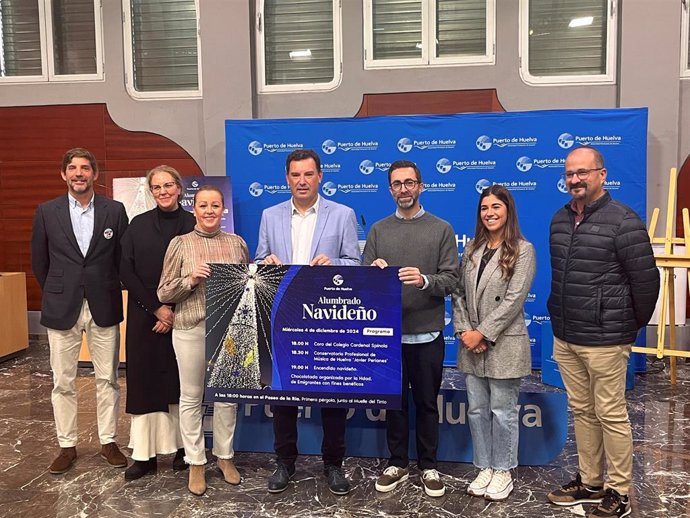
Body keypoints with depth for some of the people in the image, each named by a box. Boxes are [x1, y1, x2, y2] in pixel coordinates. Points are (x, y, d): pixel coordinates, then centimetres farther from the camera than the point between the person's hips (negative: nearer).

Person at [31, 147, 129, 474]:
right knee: (63, 382, 7)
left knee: (107, 379, 7)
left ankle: (108, 442, 21)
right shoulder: (47, 212, 2)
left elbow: (123, 258, 5)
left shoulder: (115, 211, 0)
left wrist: (109, 291, 5)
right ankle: (67, 446, 20)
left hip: (104, 308, 0)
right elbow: (39, 262, 9)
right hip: (61, 309, 1)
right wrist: (56, 294, 11)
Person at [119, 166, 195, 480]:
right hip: (144, 316, 1)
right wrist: (156, 308, -8)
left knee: (180, 381, 4)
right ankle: (144, 454, 8)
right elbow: (126, 271, 1)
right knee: (144, 381, 2)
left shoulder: (192, 225, 2)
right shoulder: (138, 225, 6)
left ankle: (182, 447, 14)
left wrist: (175, 312, -8)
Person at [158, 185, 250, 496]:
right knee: (191, 397, 8)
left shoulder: (237, 243, 6)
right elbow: (164, 293, -1)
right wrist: (190, 280, -16)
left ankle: (225, 457, 29)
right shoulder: (180, 243, 0)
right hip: (191, 329, -2)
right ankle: (195, 462, 22)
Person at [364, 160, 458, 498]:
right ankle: (397, 464, 27)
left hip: (427, 333, -2)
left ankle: (428, 466, 24)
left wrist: (425, 280, -25)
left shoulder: (441, 229, 1)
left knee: (426, 403, 10)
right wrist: (373, 271, -16)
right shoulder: (378, 230, 8)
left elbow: (451, 279, -6)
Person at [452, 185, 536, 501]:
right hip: (472, 345, 5)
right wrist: (463, 330, -6)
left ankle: (503, 471, 22)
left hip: (504, 344, -5)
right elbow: (458, 293, 7)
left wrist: (482, 333, -16)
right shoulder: (472, 249, 10)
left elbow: (513, 299, -14)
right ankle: (484, 467, 26)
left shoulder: (522, 250, -7)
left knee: (503, 411, 5)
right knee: (477, 409, 12)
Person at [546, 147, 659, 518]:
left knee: (610, 415, 3)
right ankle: (590, 482, 30)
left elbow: (646, 279, -9)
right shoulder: (559, 220, 9)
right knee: (581, 411, 16)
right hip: (564, 337, 7)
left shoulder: (623, 221, -13)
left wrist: (633, 325, 1)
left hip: (604, 340, -7)